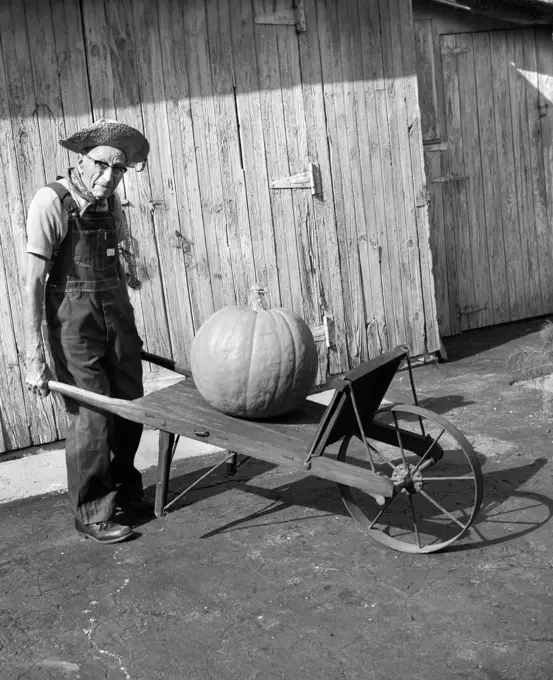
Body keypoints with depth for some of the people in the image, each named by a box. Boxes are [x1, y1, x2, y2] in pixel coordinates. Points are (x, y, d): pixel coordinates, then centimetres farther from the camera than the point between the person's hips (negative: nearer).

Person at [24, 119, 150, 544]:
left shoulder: (110, 201, 4)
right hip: (74, 321, -6)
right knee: (92, 416, -4)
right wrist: (35, 356, -19)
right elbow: (34, 282, -17)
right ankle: (92, 514, 14)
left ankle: (123, 487, 35)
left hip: (117, 313, 6)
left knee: (130, 405, 10)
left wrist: (129, 327, 17)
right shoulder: (52, 201, -16)